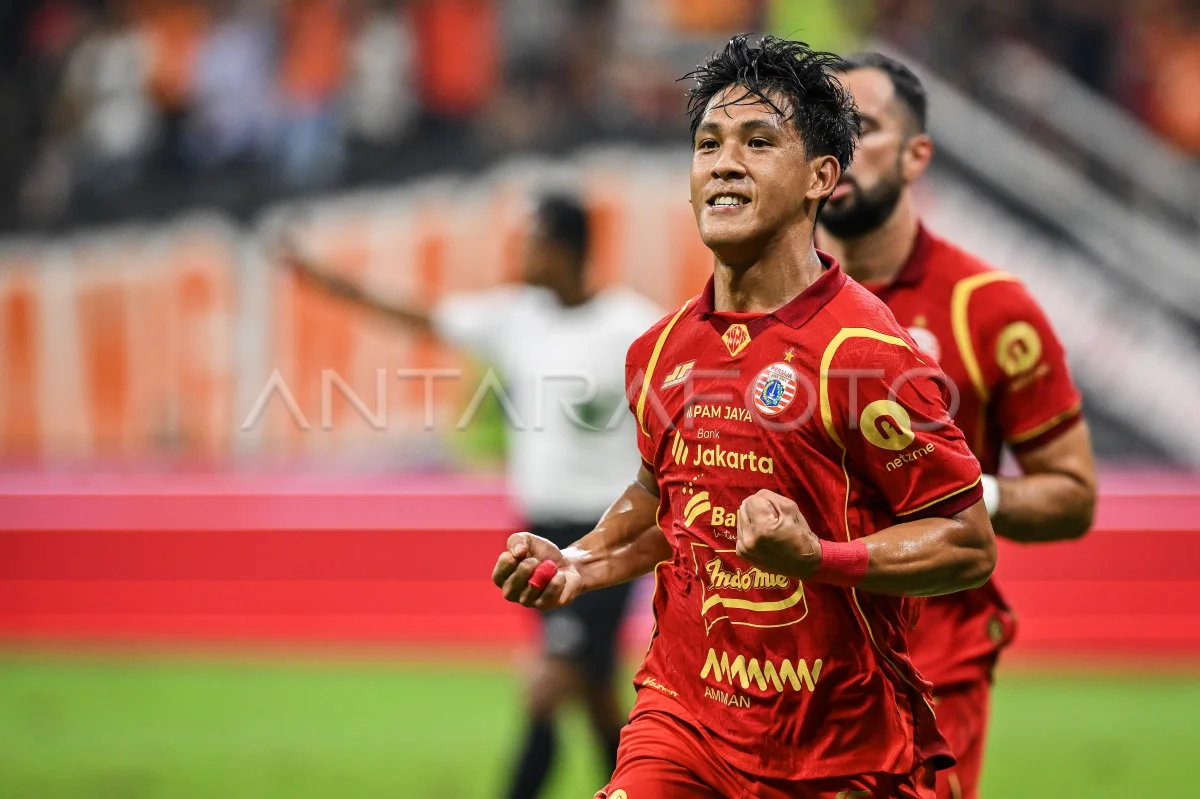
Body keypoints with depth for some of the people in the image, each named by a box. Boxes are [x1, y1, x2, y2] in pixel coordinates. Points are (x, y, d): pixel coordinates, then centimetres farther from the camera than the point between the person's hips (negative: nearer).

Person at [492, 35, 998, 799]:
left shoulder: (862, 348, -14)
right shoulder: (663, 349, 6)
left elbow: (968, 544, -13)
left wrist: (817, 557, -27)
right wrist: (581, 565, 10)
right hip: (682, 721, 4)